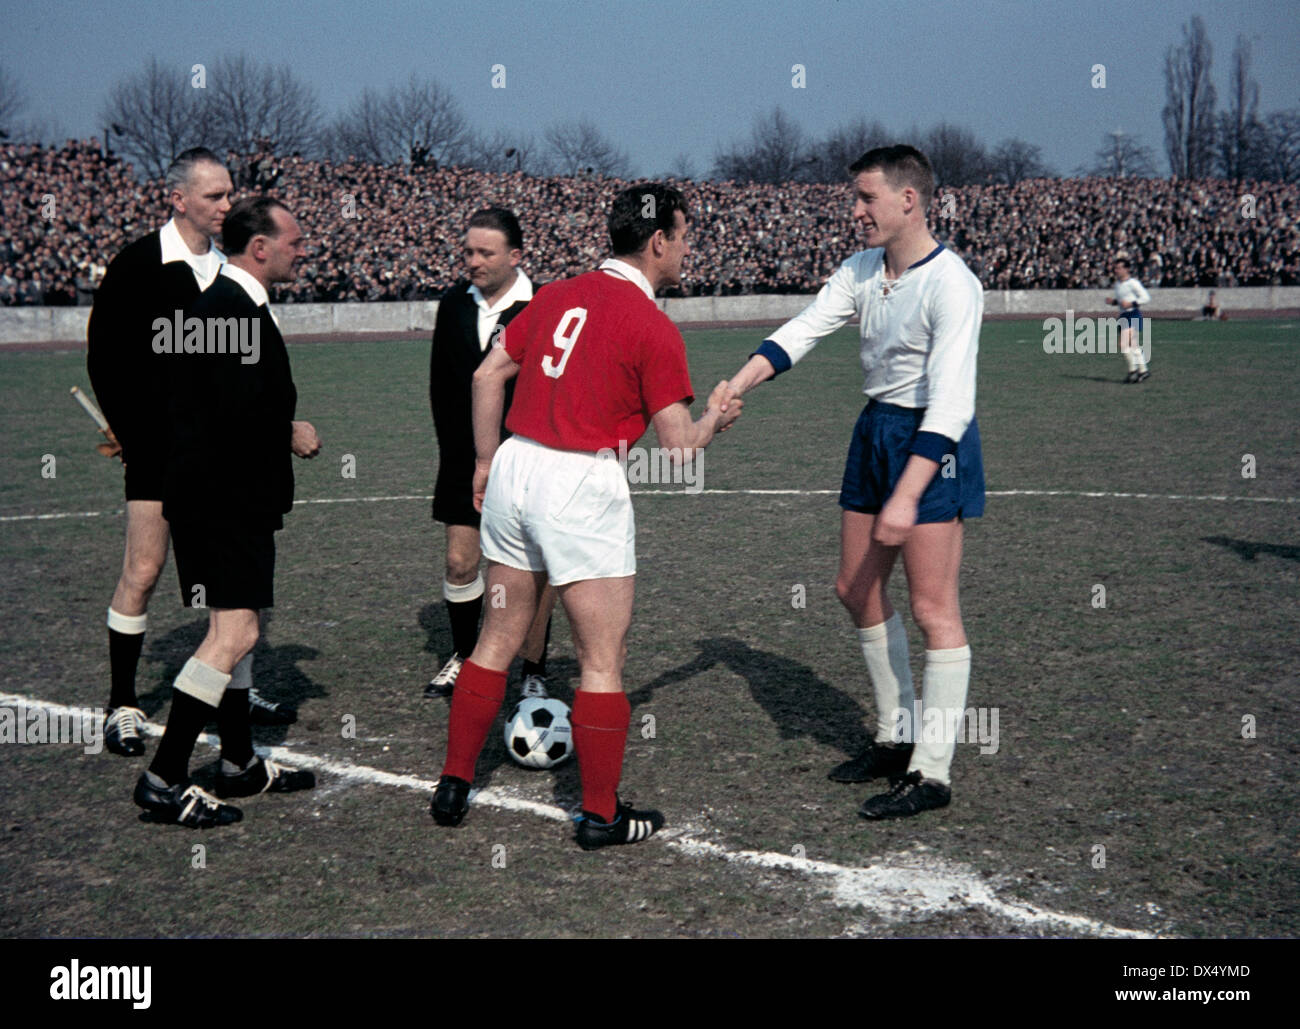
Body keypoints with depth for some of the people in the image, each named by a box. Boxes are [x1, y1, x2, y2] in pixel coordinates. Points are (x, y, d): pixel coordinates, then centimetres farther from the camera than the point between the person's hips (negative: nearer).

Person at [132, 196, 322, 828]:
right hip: (224, 501, -11)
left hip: (226, 497, 11)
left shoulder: (224, 304, 16)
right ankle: (164, 779, -9)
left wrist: (284, 432, 10)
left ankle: (240, 764, 28)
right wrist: (292, 436, -11)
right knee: (234, 633, -12)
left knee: (233, 628, 17)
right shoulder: (235, 310, -18)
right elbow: (242, 413, -27)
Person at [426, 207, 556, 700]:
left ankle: (534, 671, 15)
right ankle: (463, 656, 25)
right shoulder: (454, 305, 5)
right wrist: (456, 450, 7)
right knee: (460, 562, 4)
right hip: (466, 457, 4)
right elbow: (441, 387, 13)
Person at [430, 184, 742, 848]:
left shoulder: (558, 295, 10)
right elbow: (679, 450, -8)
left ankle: (454, 786, 24)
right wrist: (713, 419, 12)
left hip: (514, 469, 7)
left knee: (497, 640, 17)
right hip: (583, 485, -7)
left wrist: (486, 460, 20)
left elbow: (487, 376, 12)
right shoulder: (654, 329, -9)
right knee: (603, 661, 3)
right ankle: (600, 815, 10)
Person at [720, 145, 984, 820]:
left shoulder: (951, 285, -20)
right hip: (875, 430, 9)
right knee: (857, 588, 13)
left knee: (932, 606, -7)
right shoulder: (863, 269, 5)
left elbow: (950, 402, -26)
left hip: (934, 442, -9)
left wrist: (907, 496, -32)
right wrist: (732, 390, -12)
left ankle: (932, 772, 1)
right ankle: (897, 738, 27)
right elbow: (803, 330, 2)